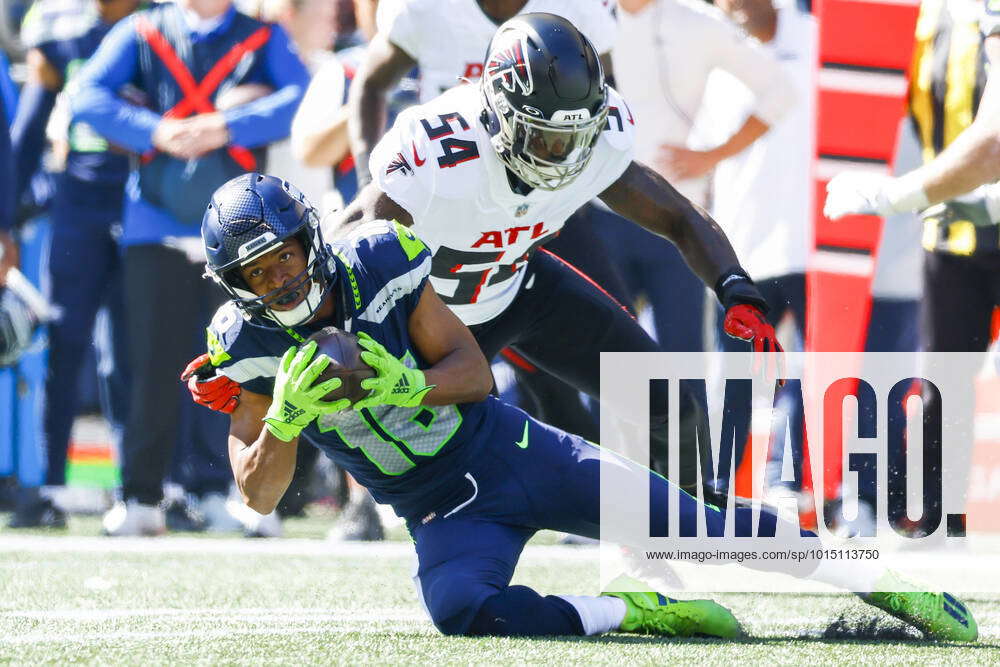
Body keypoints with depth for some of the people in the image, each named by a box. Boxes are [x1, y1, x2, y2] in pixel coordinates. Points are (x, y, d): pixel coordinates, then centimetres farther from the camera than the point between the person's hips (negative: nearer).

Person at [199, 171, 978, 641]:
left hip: (507, 448, 0)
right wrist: (287, 416, -28)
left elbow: (474, 372, -4)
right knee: (460, 609, -34)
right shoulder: (252, 348, -9)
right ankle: (630, 614, -19)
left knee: (684, 522, -4)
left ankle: (878, 579, 5)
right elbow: (260, 492, -9)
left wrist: (408, 386, -25)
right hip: (446, 515, 0)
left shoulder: (376, 269, -10)